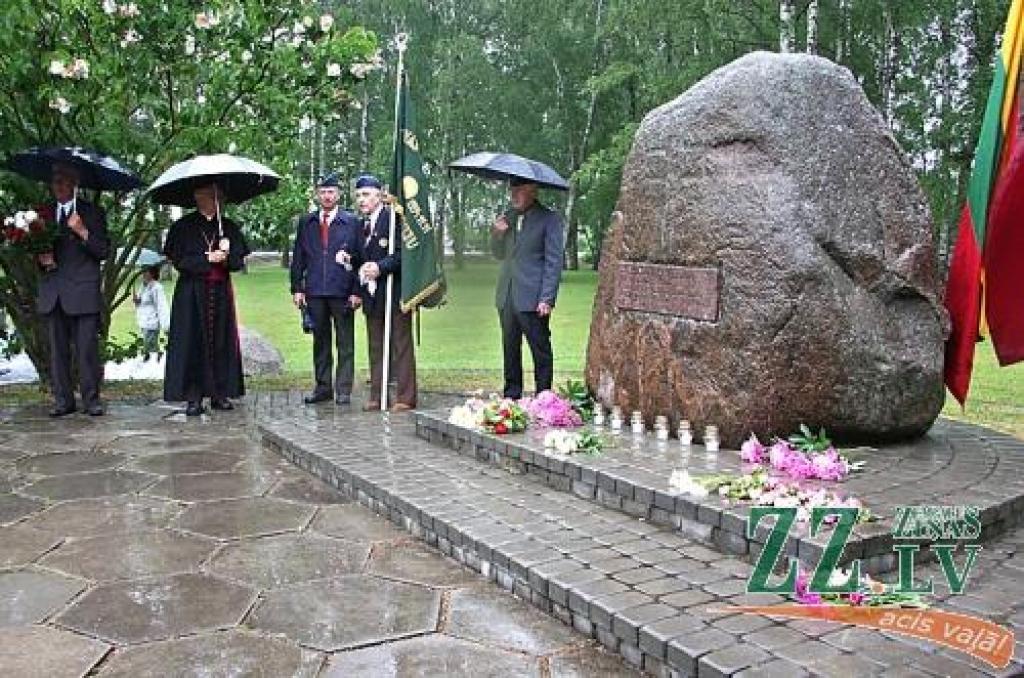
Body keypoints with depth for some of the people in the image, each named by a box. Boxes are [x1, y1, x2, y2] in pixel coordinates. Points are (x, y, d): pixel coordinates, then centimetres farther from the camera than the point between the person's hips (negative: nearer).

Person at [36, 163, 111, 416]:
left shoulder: (92, 213, 7)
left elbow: (104, 252, 0)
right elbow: (39, 248, 25)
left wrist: (83, 232, -14)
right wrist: (42, 258, 3)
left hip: (83, 291, -4)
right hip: (53, 293, 4)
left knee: (87, 349, -6)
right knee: (57, 350, 4)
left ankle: (91, 399, 0)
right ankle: (63, 400, 10)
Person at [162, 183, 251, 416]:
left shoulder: (229, 227, 12)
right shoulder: (184, 226, 4)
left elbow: (239, 261, 7)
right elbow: (178, 259, -4)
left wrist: (226, 257, -14)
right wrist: (207, 259, -13)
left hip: (221, 292, 3)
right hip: (192, 292, -3)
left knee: (221, 342, 2)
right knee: (193, 343, -6)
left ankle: (220, 393, 8)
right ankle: (194, 397, -5)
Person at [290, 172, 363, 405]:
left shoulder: (351, 222, 3)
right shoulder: (306, 222, 12)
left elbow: (360, 257, 0)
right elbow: (298, 257, 12)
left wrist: (356, 291, -7)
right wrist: (297, 288, 3)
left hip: (342, 291, -3)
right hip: (315, 292, 3)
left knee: (345, 343, 1)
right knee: (320, 342, 10)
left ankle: (344, 390, 8)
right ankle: (323, 387, 19)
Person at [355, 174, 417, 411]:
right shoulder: (362, 224, 15)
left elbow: (403, 254, -16)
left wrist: (380, 267, -22)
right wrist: (362, 269, 1)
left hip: (394, 292, -8)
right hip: (372, 294, 8)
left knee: (401, 345, -2)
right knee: (375, 347, 11)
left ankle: (405, 398, 2)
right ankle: (376, 396, 17)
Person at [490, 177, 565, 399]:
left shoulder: (549, 219, -4)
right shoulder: (508, 217, 15)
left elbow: (554, 262, -8)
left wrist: (547, 299, -15)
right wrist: (497, 234, 1)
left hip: (533, 299, -6)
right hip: (507, 297, 6)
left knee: (541, 351, 1)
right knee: (510, 349, 11)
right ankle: (511, 397, 20)